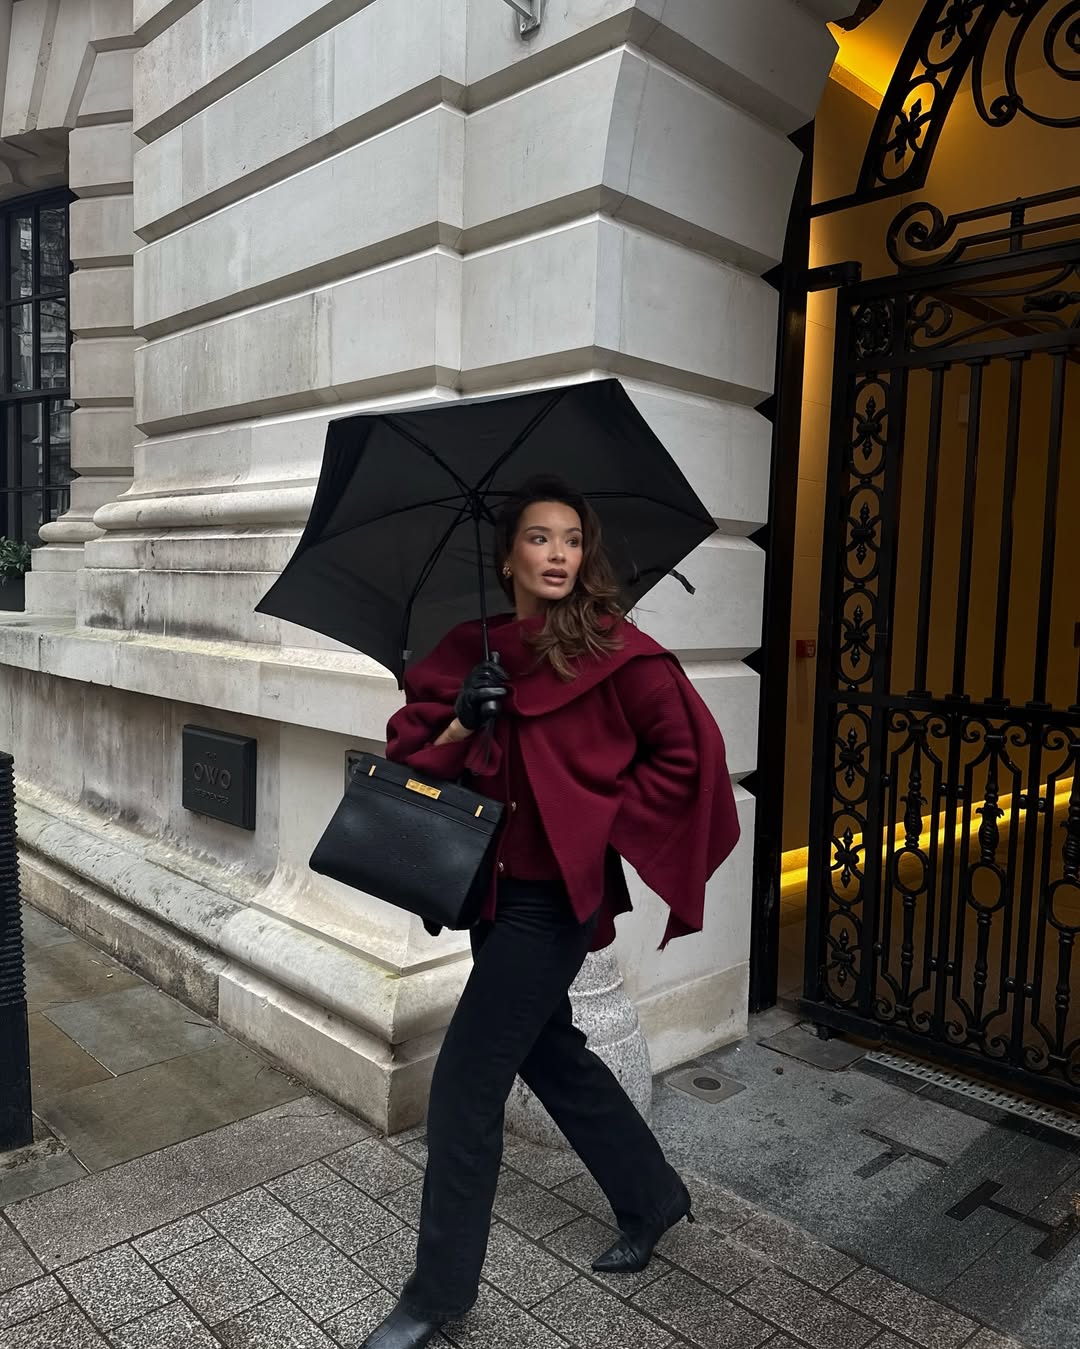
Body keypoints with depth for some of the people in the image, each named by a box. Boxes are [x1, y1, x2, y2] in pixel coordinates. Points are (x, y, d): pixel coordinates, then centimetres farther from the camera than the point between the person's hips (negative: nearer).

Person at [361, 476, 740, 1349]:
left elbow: (686, 753, -10)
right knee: (549, 1051, 20)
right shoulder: (474, 650, 2)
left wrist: (605, 828, -10)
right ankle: (653, 1197, 44)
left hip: (557, 893, -7)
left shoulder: (612, 650, -13)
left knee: (466, 1080, -1)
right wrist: (459, 727, -16)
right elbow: (410, 751, 3)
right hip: (497, 885, 7)